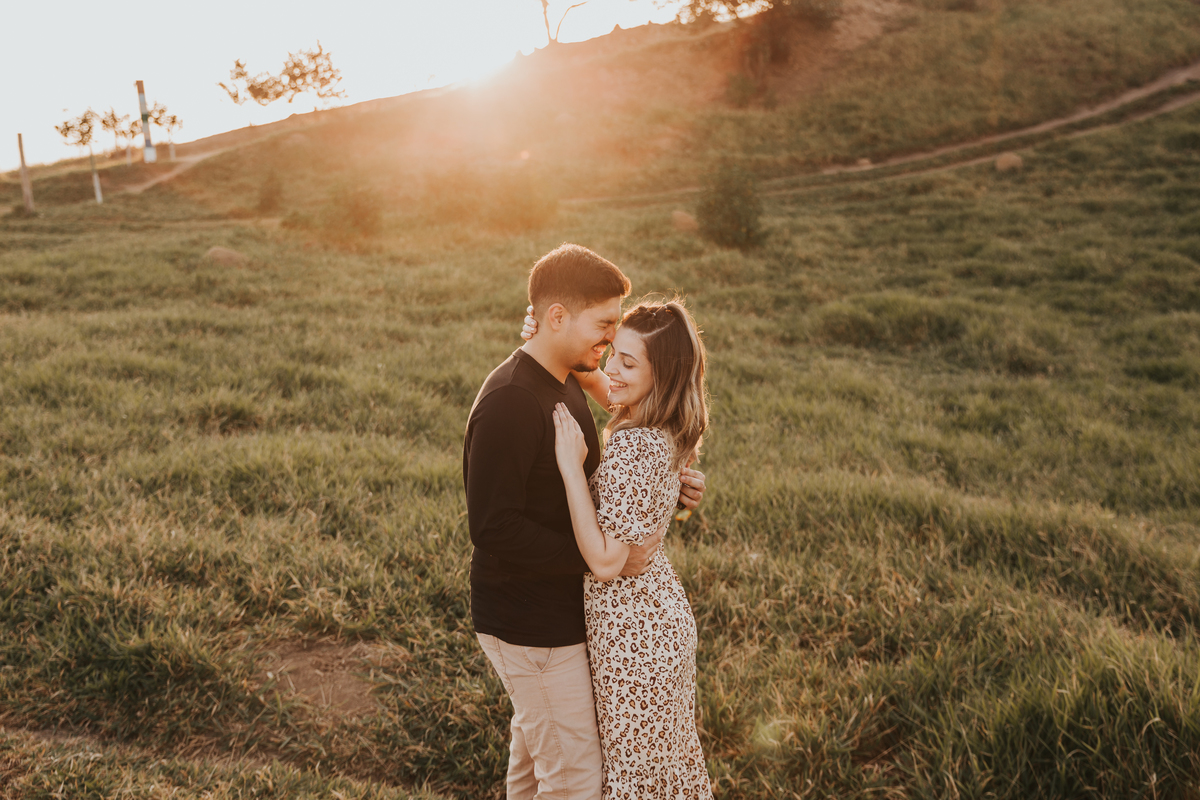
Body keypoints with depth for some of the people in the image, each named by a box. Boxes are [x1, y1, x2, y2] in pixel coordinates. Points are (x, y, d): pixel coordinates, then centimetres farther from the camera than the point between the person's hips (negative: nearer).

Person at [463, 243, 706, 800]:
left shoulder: (566, 382, 6)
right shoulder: (507, 403, -26)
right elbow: (494, 529, -28)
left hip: (554, 609, 9)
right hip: (530, 624, -9)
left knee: (535, 744, 28)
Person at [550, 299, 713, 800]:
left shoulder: (637, 448, -29)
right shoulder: (661, 434, -1)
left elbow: (605, 561, -29)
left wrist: (571, 464, -28)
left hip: (631, 629, -9)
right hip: (661, 609, 9)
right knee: (665, 751, 26)